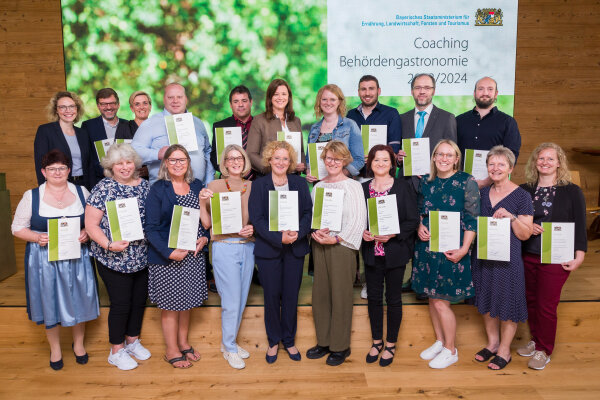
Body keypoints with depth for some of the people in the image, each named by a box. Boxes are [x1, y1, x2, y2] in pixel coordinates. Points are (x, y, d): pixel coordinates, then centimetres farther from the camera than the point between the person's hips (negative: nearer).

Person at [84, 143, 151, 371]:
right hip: (114, 260, -5)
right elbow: (91, 225, -10)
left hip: (143, 258, 5)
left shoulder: (145, 186, 4)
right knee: (121, 304, 3)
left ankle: (132, 341, 37)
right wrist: (109, 245, -23)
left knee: (140, 300, 15)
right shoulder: (103, 188, -9)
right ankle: (116, 352, 23)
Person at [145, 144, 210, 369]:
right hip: (166, 257, -5)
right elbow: (151, 228, -12)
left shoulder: (197, 186, 6)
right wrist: (170, 252, -22)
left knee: (188, 300, 16)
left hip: (193, 255, 5)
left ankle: (183, 342, 34)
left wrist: (204, 238, -6)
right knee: (170, 303, 6)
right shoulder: (158, 190, -9)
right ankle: (172, 351, 22)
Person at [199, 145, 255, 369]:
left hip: (248, 247, 4)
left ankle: (230, 343, 30)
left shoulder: (251, 187, 7)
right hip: (224, 247, -4)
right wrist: (202, 202, -16)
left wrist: (253, 228, -8)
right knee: (231, 302, 0)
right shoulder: (215, 186, -2)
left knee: (242, 300, 12)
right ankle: (229, 347, 20)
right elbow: (207, 224, -2)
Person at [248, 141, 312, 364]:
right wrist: (279, 238, -19)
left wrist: (298, 233, -17)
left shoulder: (300, 184, 6)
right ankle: (273, 342, 25)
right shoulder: (259, 185, -1)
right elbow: (256, 218, -8)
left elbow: (308, 212, 1)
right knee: (272, 297, 7)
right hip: (268, 249, -2)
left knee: (291, 296, 10)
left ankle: (289, 341, 27)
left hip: (295, 249, 2)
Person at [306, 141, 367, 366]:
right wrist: (316, 232, -8)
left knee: (341, 295, 0)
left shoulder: (353, 186, -3)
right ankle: (323, 342, 24)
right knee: (320, 293, 9)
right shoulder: (318, 186, 12)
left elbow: (358, 220, -9)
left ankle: (340, 346, 15)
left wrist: (336, 238, -16)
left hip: (342, 245, -5)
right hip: (319, 245, 5)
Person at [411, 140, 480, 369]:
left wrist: (464, 249, -15)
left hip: (452, 250, -5)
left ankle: (450, 350, 18)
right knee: (432, 298, 13)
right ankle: (439, 341, 32)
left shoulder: (467, 182, -6)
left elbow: (472, 219, -8)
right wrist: (419, 228, -3)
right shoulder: (426, 182, 8)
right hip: (427, 245, 5)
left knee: (441, 301, -2)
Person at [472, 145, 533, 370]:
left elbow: (525, 234, -10)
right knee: (486, 301, 16)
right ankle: (492, 343, 35)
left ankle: (504, 350, 23)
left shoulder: (521, 196, -8)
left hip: (508, 259, -5)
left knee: (507, 303, 5)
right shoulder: (482, 194, 7)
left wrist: (511, 217, -24)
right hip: (483, 257, 5)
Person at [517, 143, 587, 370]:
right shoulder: (525, 190, 6)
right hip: (527, 256, 4)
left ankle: (544, 350, 19)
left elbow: (580, 227, -3)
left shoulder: (572, 192, -2)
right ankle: (535, 340, 33)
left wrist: (579, 256, -10)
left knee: (546, 305, 1)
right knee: (531, 301, 13)